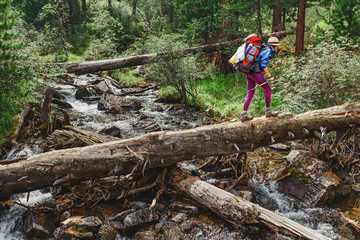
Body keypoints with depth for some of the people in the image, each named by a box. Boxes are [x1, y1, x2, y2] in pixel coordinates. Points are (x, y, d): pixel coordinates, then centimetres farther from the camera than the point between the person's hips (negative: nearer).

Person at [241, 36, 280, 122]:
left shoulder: (263, 50, 24)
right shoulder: (268, 50, -5)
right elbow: (263, 64, -17)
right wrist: (269, 76, -18)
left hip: (249, 73, 9)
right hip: (255, 73, -9)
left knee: (250, 94, 8)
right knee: (268, 89, 3)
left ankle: (244, 114, 4)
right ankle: (268, 111, 10)